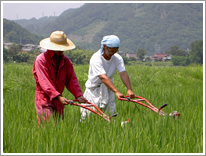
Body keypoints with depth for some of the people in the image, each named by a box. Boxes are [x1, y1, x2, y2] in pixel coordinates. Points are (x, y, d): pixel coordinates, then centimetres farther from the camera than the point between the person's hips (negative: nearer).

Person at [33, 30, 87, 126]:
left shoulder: (66, 61, 9)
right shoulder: (40, 60, -11)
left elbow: (71, 79, 5)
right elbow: (44, 82, -19)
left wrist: (78, 95, -13)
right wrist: (58, 96, -29)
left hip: (58, 101, 6)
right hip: (44, 99, -6)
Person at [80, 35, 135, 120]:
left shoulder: (117, 58, -8)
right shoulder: (96, 59, -25)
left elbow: (123, 73, -22)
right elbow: (103, 77, -36)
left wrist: (129, 89, -39)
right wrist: (116, 92, -47)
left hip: (108, 89, 4)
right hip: (94, 89, -4)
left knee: (111, 113, -1)